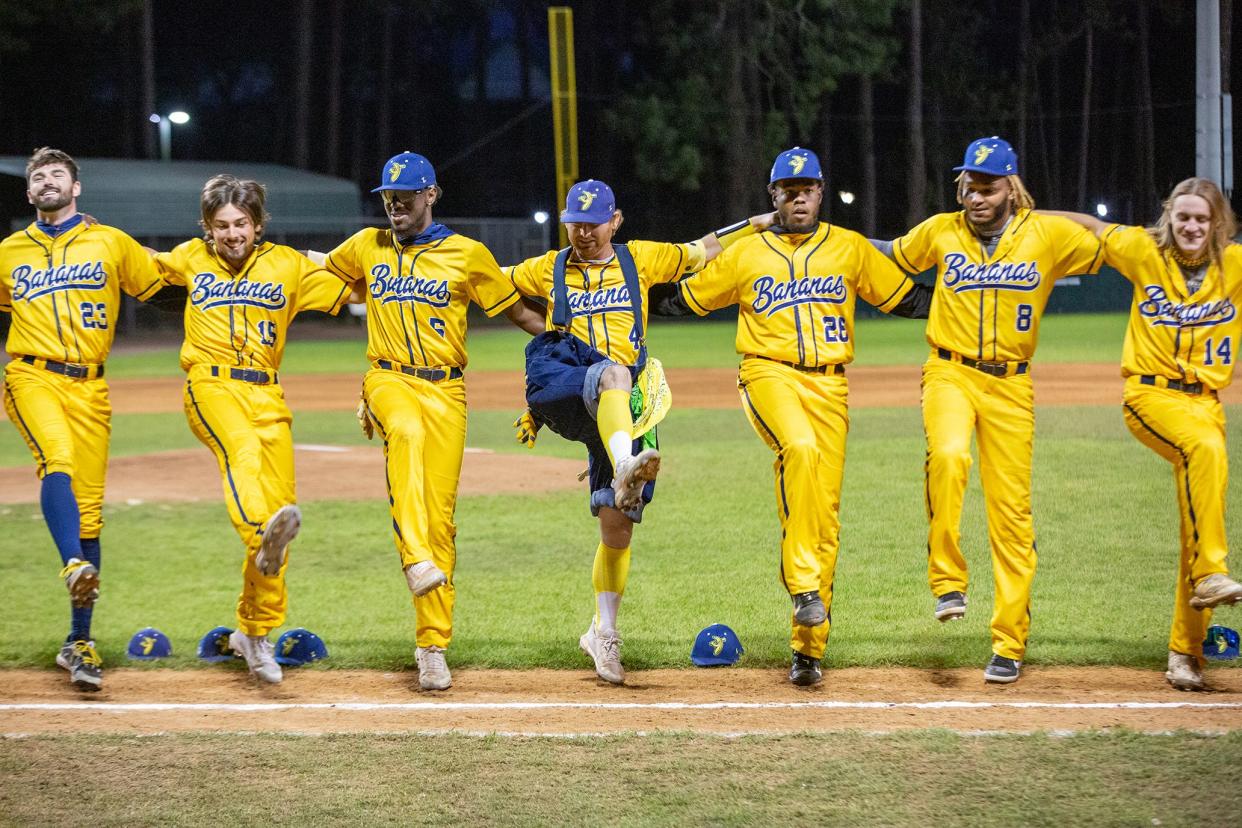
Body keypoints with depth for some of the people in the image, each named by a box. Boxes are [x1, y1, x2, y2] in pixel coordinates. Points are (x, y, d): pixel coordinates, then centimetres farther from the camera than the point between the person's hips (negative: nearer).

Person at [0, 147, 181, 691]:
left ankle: (79, 641, 5)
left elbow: (164, 293, 16)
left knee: (89, 510, -1)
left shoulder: (111, 243, 10)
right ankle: (75, 566, -49)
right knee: (57, 460, -32)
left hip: (89, 387, 1)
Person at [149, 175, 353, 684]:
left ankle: (254, 631, 13)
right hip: (210, 387, -2)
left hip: (267, 395, 2)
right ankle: (265, 536, -66)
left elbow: (350, 292, 16)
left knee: (280, 502, -2)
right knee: (243, 449, -35)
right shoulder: (193, 259, 13)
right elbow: (151, 264, 32)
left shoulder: (287, 265, 12)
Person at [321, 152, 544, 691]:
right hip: (389, 380, 0)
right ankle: (417, 559, -51)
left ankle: (433, 646, 3)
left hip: (445, 390, 0)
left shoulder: (467, 255, 5)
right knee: (406, 431, -38)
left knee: (440, 518, -4)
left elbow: (517, 311, 8)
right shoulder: (366, 247, 12)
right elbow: (315, 270, 32)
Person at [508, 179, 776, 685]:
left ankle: (603, 632, 14)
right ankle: (624, 468, -65)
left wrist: (757, 223, 18)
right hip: (559, 389, -1)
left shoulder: (640, 259, 18)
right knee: (612, 372, -38)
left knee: (617, 525, -2)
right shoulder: (548, 270, 19)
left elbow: (702, 251, 22)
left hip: (620, 406, 1)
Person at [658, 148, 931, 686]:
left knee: (826, 515, -2)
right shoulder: (746, 255, 10)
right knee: (801, 449, -35)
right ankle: (803, 585, -34)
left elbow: (906, 299, 15)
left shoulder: (850, 249, 12)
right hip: (769, 374, -2)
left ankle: (808, 646, 4)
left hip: (828, 384, 2)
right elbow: (687, 299, 17)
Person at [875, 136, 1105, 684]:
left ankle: (1009, 643, 8)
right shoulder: (941, 232, 5)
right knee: (948, 455, -33)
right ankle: (947, 581, -22)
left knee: (1011, 511, -1)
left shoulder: (1049, 235, 1)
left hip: (1011, 386, 0)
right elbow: (891, 254, 22)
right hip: (950, 374, 0)